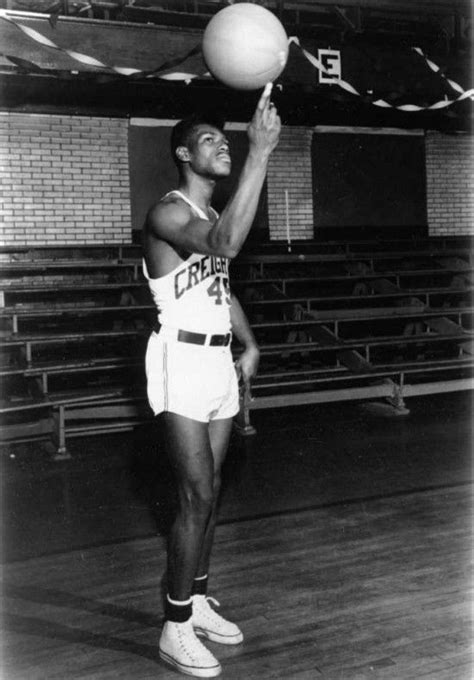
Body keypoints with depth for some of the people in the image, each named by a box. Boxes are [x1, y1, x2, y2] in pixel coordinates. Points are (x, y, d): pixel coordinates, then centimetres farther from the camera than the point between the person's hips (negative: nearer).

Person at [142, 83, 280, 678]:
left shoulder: (213, 214, 16)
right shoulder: (166, 213, -14)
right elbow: (225, 243, -35)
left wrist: (249, 344, 16)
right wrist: (259, 152, -37)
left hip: (219, 359, 8)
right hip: (182, 359, -8)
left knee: (209, 488, 12)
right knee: (198, 493, -10)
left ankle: (197, 600, 25)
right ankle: (175, 628, 1)